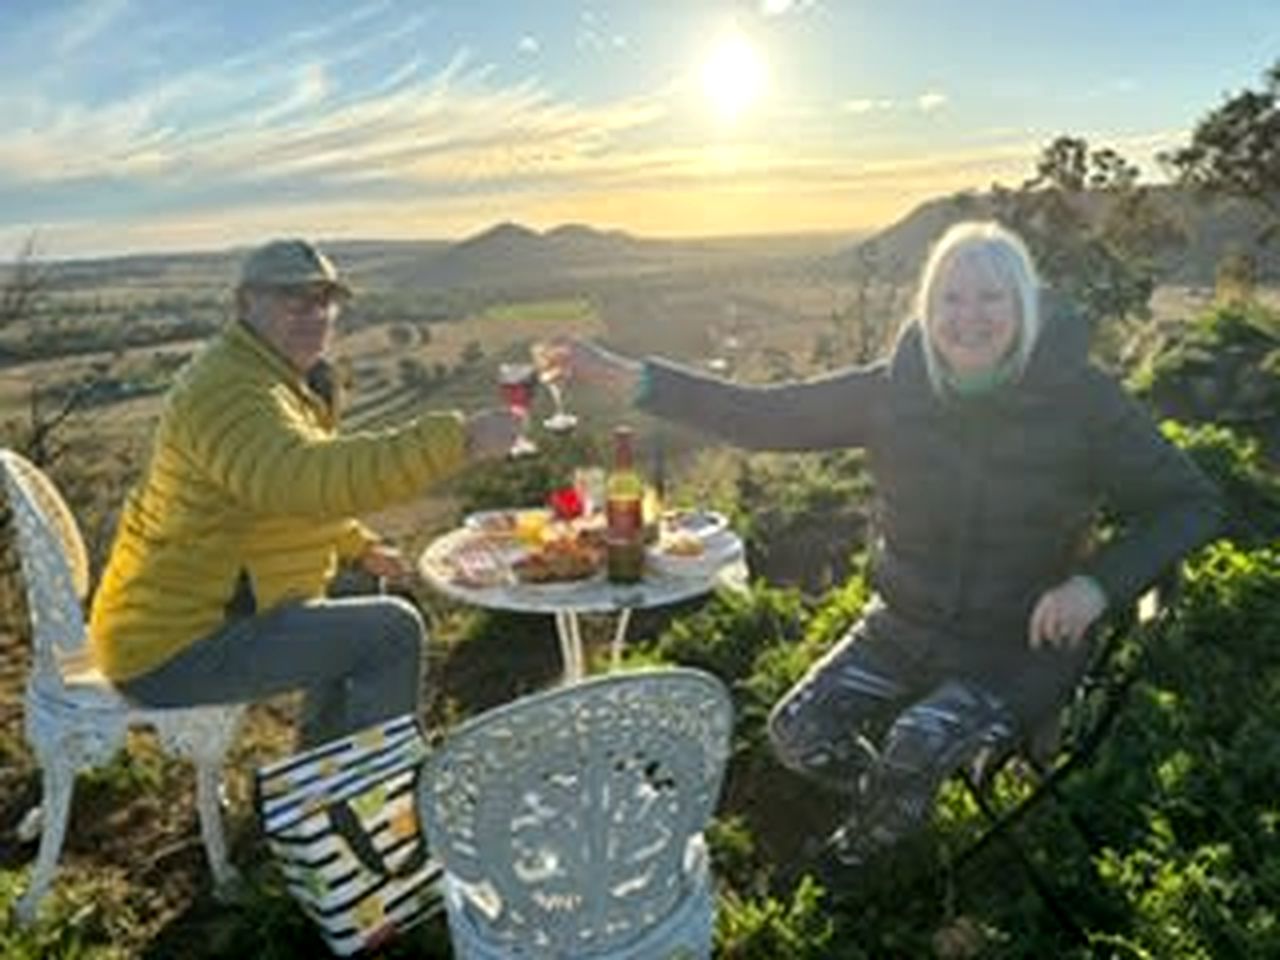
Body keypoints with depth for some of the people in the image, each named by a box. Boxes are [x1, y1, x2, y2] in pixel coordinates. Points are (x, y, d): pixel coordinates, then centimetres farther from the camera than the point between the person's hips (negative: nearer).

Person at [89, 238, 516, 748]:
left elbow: (297, 493, 29)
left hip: (184, 617, 11)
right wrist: (457, 439, -45)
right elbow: (310, 477, -43)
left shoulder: (277, 378, 12)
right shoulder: (229, 390, -22)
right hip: (172, 651, -10)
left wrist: (359, 546, 22)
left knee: (355, 631, 26)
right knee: (393, 632, -15)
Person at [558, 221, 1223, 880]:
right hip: (906, 625, 3)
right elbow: (766, 418, -7)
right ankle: (890, 800, 23)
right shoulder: (896, 389, -6)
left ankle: (871, 838, 13)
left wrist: (1097, 583, -24)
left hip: (1021, 645, -3)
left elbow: (1190, 503, -5)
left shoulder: (1082, 399, -12)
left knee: (913, 750, -25)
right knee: (796, 735, -11)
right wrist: (634, 380, -18)